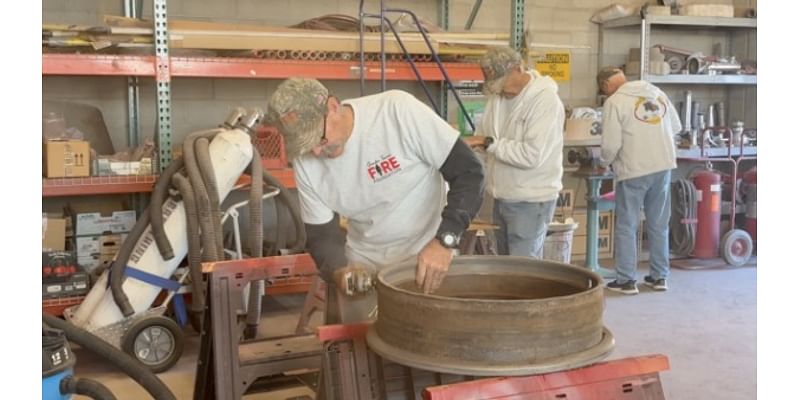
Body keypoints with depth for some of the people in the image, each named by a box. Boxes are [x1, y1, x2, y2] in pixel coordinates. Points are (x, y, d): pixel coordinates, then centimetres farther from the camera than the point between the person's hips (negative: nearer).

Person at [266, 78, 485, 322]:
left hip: (429, 258, -3)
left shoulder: (398, 110, -24)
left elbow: (469, 172, -21)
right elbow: (321, 233, -2)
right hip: (363, 267, 3)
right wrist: (339, 272, -23)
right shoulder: (305, 162, -10)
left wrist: (445, 240, -32)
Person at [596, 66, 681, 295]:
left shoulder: (614, 101, -9)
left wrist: (604, 163, 6)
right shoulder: (656, 92, 9)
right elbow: (676, 127, 14)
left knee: (626, 227, 4)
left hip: (634, 170, -6)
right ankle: (659, 277, 21)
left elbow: (611, 144, -12)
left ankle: (626, 280, 7)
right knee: (659, 224, 14)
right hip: (664, 166, 6)